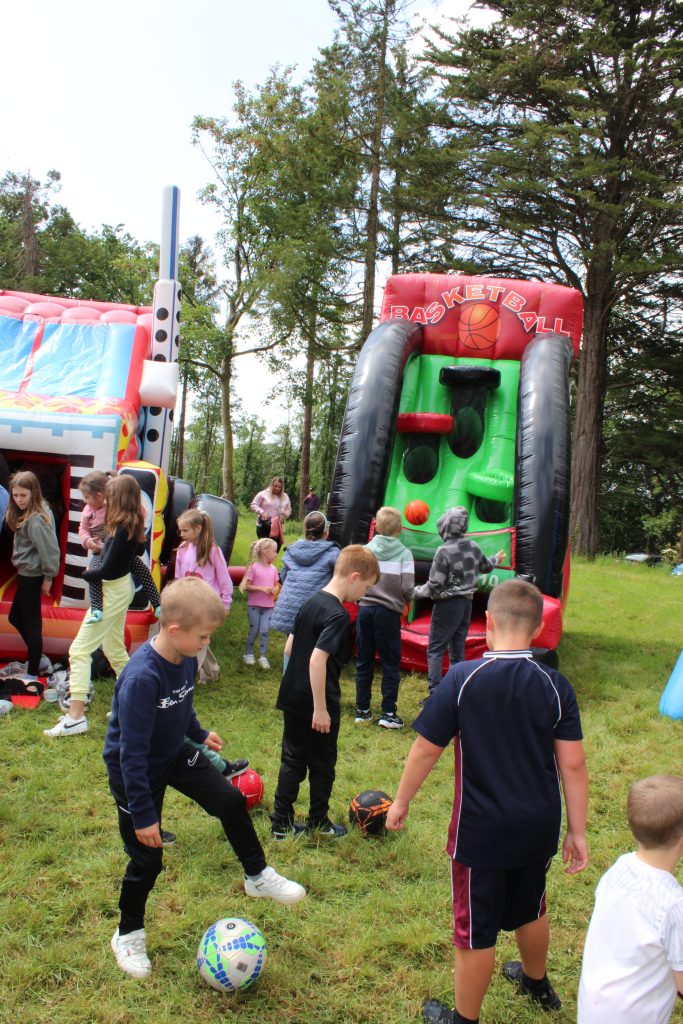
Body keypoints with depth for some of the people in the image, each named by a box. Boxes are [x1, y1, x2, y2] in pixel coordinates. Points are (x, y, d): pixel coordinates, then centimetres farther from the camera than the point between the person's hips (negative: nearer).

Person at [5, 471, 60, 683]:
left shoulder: (36, 520, -23)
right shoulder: (27, 513, 7)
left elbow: (49, 550, -24)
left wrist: (48, 578, -15)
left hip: (31, 576, -10)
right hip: (26, 573, 10)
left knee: (31, 622, 1)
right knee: (16, 617, 21)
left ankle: (32, 673, 12)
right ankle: (36, 658, 35)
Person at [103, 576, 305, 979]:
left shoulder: (186, 659, -13)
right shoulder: (141, 678, -37)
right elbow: (132, 752, -31)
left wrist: (199, 733, 22)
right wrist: (143, 814, -26)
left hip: (176, 754, 7)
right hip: (135, 771, -6)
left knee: (232, 802, 0)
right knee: (147, 858, 5)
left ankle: (258, 876, 22)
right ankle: (128, 934, 31)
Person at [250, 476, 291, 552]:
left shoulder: (285, 497, 12)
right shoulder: (263, 494, -2)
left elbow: (289, 509, 19)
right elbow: (254, 505, -2)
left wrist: (286, 513, -5)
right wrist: (261, 512, -19)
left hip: (278, 527, 4)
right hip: (264, 526, -4)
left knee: (276, 547, 6)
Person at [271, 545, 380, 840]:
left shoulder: (311, 602, 6)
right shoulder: (337, 614, -21)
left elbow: (290, 646, 13)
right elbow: (318, 659, -28)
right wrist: (320, 708, -23)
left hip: (293, 697, 8)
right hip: (316, 704, -8)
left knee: (292, 760, 16)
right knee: (322, 764, 11)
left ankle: (281, 822, 23)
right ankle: (318, 823, 26)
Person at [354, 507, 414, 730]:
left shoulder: (365, 550, 0)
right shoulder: (403, 553, -7)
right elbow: (407, 588, -12)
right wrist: (406, 600, 10)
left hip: (365, 609, 3)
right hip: (388, 612, -3)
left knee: (364, 662, 12)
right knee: (390, 664, 7)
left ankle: (362, 710, 19)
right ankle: (388, 713, 8)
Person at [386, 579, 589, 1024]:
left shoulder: (462, 678, -19)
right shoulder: (556, 686, -10)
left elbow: (426, 749, -13)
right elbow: (573, 766, -7)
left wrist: (402, 801, 2)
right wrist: (577, 831, 4)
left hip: (482, 830, -4)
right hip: (539, 827, 4)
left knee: (476, 929, 14)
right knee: (531, 908, 30)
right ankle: (538, 984, 54)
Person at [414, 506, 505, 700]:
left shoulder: (444, 551, -18)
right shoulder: (473, 547, 2)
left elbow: (434, 586, -18)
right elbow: (485, 567, 23)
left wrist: (414, 591, -2)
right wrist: (496, 560, 45)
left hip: (447, 605, -7)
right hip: (466, 604, 7)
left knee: (435, 651, 0)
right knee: (458, 651, 15)